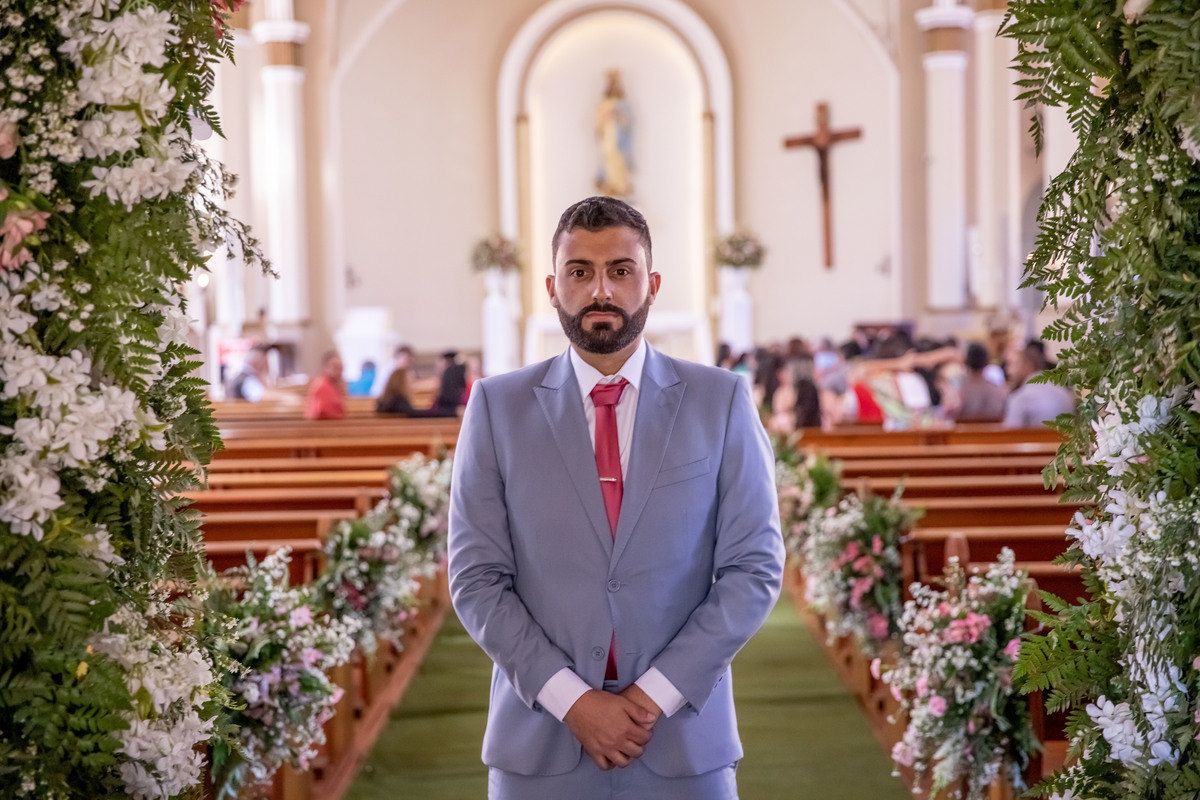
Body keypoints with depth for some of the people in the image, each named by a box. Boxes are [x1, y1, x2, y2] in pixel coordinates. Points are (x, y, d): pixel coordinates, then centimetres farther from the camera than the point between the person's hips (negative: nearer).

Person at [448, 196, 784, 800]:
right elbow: (476, 579, -3)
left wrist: (656, 694, -10)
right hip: (541, 742, 0)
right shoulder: (498, 407, 0)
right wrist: (572, 699, -12)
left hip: (683, 742, 0)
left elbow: (754, 569, -3)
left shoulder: (721, 402, 0)